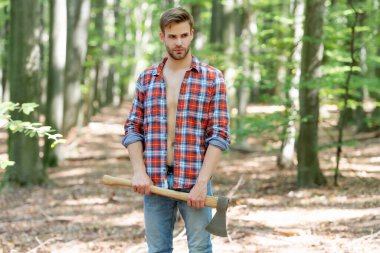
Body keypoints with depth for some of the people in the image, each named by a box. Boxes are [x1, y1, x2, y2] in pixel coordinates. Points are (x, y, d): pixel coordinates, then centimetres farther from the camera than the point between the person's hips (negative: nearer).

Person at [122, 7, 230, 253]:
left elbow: (220, 135, -5)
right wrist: (139, 172, -6)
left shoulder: (212, 79, 0)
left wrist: (202, 182, -14)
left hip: (194, 181, -3)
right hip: (155, 182, 3)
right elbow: (133, 130, 9)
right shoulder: (147, 79, 10)